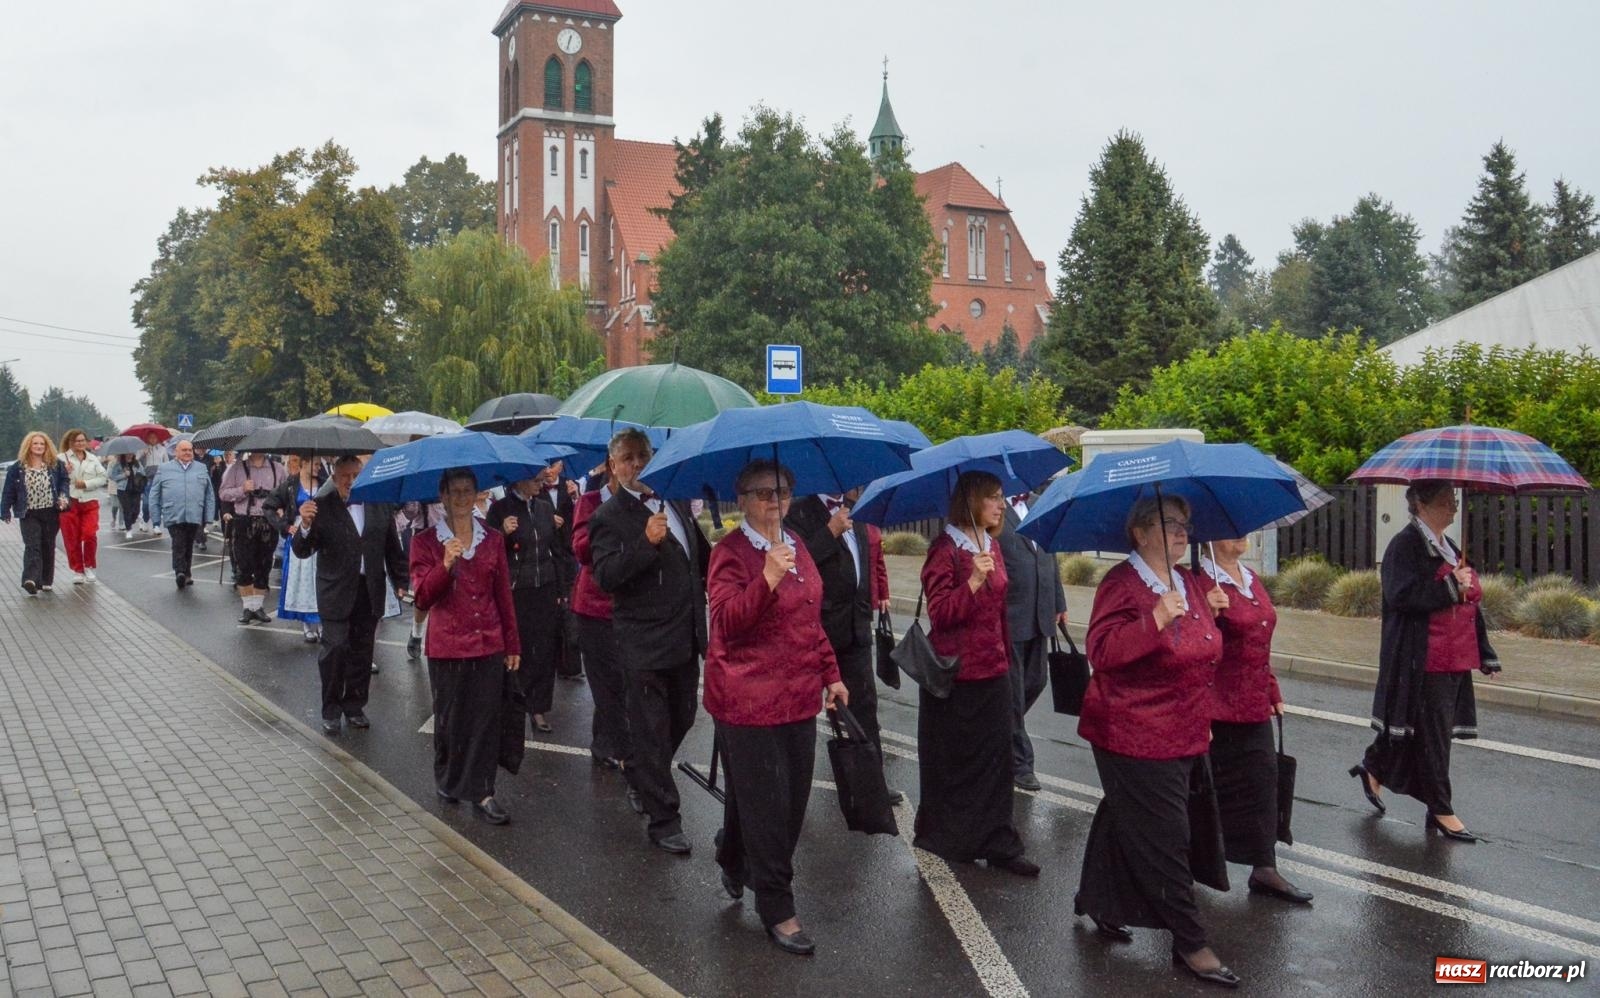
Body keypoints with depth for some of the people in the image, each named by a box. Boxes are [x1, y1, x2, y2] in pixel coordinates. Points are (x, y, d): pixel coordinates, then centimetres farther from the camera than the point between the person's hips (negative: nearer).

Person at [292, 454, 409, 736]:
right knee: (335, 649, -4)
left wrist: (400, 581, 9)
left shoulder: (380, 505, 3)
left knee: (362, 652, 10)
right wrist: (305, 525, -28)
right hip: (336, 592, -3)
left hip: (370, 592, 3)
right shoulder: (321, 506, -6)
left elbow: (392, 547, 11)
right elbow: (301, 551, -10)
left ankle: (354, 706, 24)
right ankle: (331, 711, 11)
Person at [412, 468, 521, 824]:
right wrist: (446, 565, -27)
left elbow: (503, 594, 8)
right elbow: (422, 598, -10)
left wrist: (512, 644, 9)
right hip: (447, 646, -2)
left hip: (489, 646, 2)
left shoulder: (493, 540, 5)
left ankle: (481, 792, 7)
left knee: (487, 719, 0)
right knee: (450, 718, 9)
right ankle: (447, 780, 31)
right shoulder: (426, 542, -2)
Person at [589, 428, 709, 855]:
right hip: (645, 641, -7)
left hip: (686, 637, 7)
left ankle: (638, 776, 42)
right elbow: (606, 576, -22)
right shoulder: (608, 517, -9)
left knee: (682, 720, 18)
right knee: (651, 732, 1)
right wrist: (647, 543, -32)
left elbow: (702, 556, 23)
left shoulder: (677, 502, 9)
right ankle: (663, 819, 11)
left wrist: (706, 599, 18)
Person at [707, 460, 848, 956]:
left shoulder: (796, 546, 12)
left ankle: (733, 862, 37)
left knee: (792, 798, 12)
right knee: (767, 801, -3)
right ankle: (776, 909, 9)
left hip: (797, 696, 7)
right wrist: (768, 578, -32)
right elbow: (727, 621, -20)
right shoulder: (731, 552, -10)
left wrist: (831, 674, 16)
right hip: (748, 697, -7)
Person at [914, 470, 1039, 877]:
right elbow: (939, 614, -18)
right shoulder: (946, 549, -13)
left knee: (996, 759, 8)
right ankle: (942, 841, 22)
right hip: (954, 675, -7)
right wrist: (974, 581, -30)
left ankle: (998, 844, 16)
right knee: (952, 762, 6)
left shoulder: (992, 546, 9)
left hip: (993, 671, 7)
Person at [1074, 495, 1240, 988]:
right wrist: (1156, 619, -36)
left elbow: (1203, 654, 21)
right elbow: (1102, 651, -27)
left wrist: (1203, 721, 19)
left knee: (1126, 822, 21)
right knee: (1163, 838, -3)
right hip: (1135, 739, -8)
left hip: (1183, 737, 8)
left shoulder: (1188, 581, 9)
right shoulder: (1121, 585, -16)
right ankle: (1190, 944, 6)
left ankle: (1097, 901, 38)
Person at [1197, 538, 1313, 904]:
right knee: (1213, 785, 5)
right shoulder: (1202, 582, -16)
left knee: (1262, 778, 9)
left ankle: (1264, 869, 17)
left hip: (1254, 705, 8)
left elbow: (1261, 644, 17)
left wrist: (1273, 693, 17)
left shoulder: (1250, 579, 11)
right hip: (1217, 707, -8)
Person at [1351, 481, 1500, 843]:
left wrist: (1485, 654, 18)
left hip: (1454, 660, 9)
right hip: (1423, 660, -9)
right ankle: (1441, 811, 7)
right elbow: (1401, 594, -23)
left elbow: (1470, 603, 21)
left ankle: (1373, 769, 32)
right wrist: (1450, 586, -18)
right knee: (1432, 734, -2)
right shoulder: (1406, 545, -11)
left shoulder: (1448, 548, 17)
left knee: (1429, 731, 14)